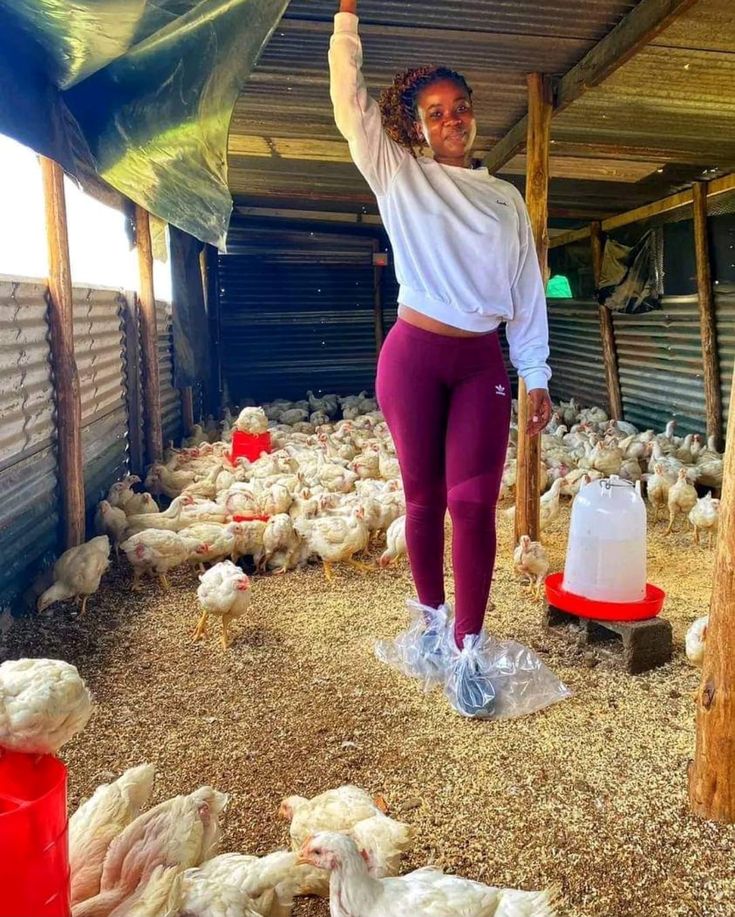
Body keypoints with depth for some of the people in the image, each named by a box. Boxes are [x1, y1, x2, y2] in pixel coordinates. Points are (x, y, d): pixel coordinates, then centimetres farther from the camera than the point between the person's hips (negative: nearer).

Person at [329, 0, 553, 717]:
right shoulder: (399, 175, 9)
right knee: (424, 498, 4)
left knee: (474, 502, -6)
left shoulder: (505, 197, 14)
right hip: (414, 355, -1)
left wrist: (536, 377, 7)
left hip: (484, 364, 2)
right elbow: (349, 102, 2)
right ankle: (432, 616, 26)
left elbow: (527, 292, 12)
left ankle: (465, 652, 2)